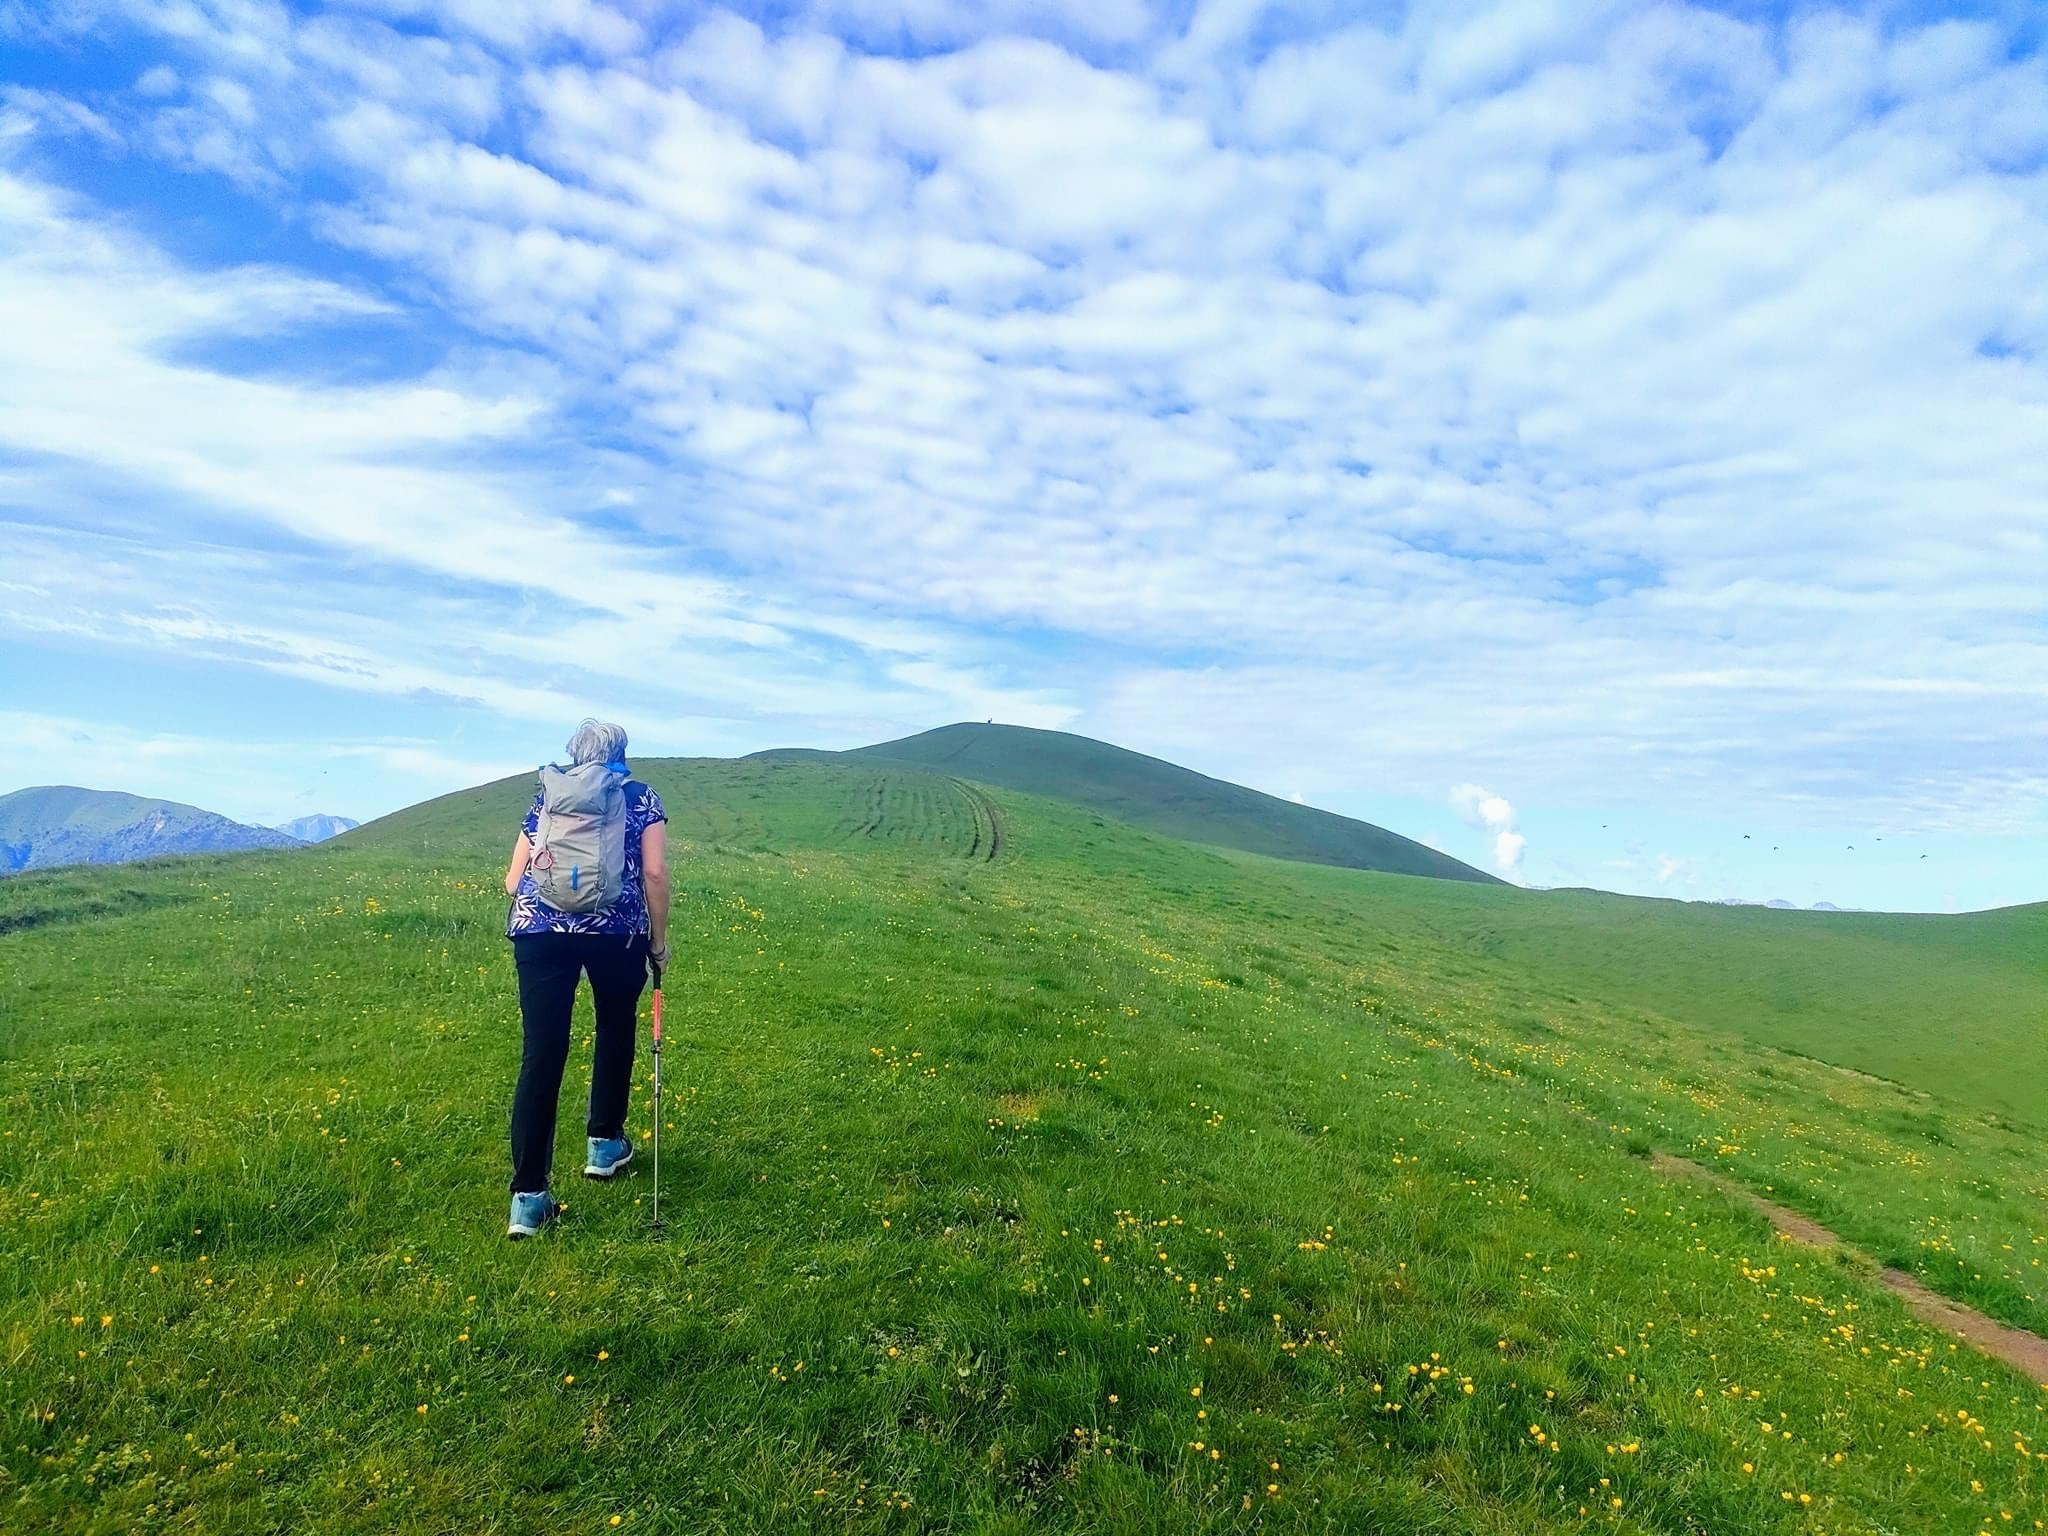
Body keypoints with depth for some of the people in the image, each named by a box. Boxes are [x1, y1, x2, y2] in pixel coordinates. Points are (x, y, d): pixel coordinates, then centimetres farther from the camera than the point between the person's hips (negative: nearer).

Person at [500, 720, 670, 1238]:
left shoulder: (545, 796, 21)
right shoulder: (640, 797, 13)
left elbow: (512, 881, 18)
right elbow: (654, 873, 1)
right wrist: (659, 941, 11)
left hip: (538, 929, 2)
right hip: (617, 929, -2)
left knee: (541, 1055, 1)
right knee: (615, 1030, 23)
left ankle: (528, 1196, -1)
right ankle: (604, 1144, 35)